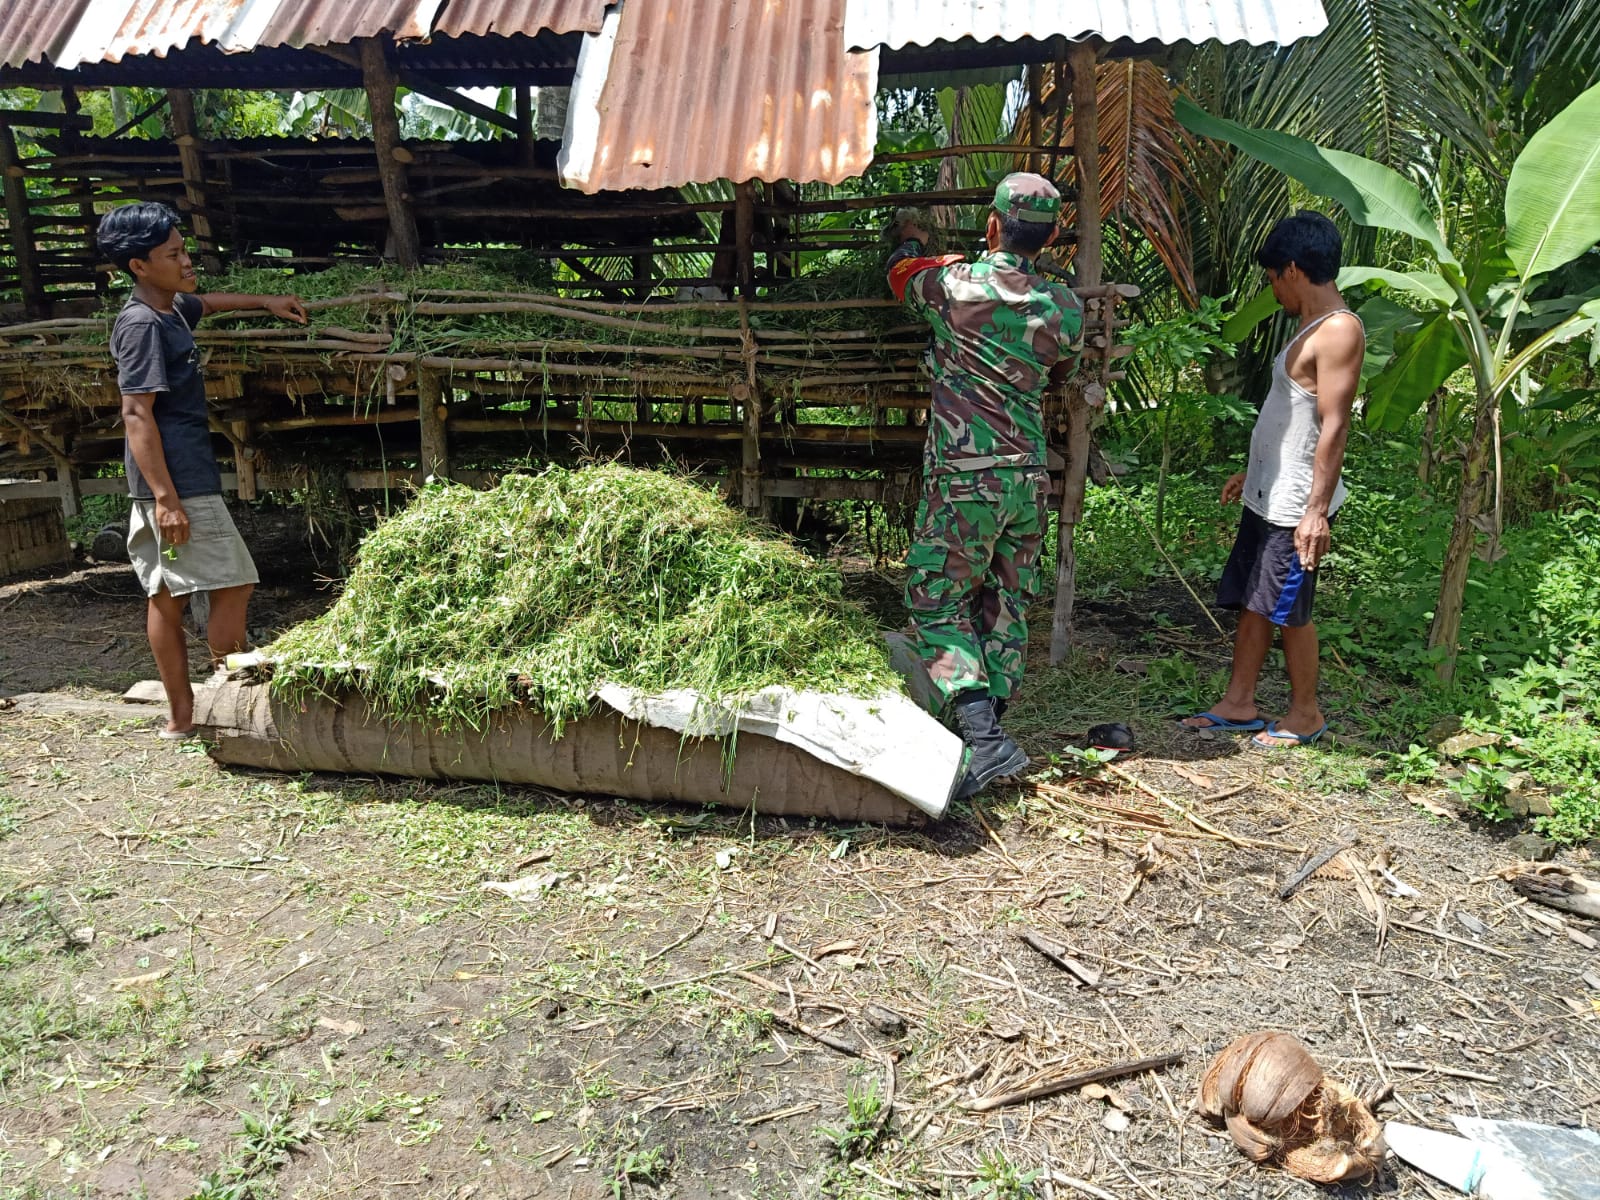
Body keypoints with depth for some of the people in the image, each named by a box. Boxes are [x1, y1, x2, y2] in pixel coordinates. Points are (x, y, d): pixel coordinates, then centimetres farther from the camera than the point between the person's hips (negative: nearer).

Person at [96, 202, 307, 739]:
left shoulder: (170, 308, 14)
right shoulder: (143, 324, -14)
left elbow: (208, 302, 40)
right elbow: (137, 414, -20)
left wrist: (266, 301, 42)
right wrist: (166, 498, -24)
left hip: (168, 483, 10)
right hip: (178, 483, -10)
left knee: (167, 596, 11)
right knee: (232, 586, -5)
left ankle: (181, 715, 18)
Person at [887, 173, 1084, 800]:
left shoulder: (954, 284, -7)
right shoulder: (1064, 309, 4)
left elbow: (901, 271, 16)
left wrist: (913, 239, 39)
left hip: (963, 475, -5)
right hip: (1029, 477, 5)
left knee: (937, 602, 3)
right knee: (1006, 606, 13)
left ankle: (983, 735, -9)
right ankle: (989, 731, 19)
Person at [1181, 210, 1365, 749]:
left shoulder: (1339, 331, -16)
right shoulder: (1310, 327, 14)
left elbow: (1333, 428, -22)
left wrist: (1317, 510, -25)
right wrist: (1252, 472, 26)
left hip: (1296, 505, -10)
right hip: (1267, 496, 10)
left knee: (1289, 610, 2)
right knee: (1251, 600, 13)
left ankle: (1305, 713, 18)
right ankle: (1239, 703, 23)